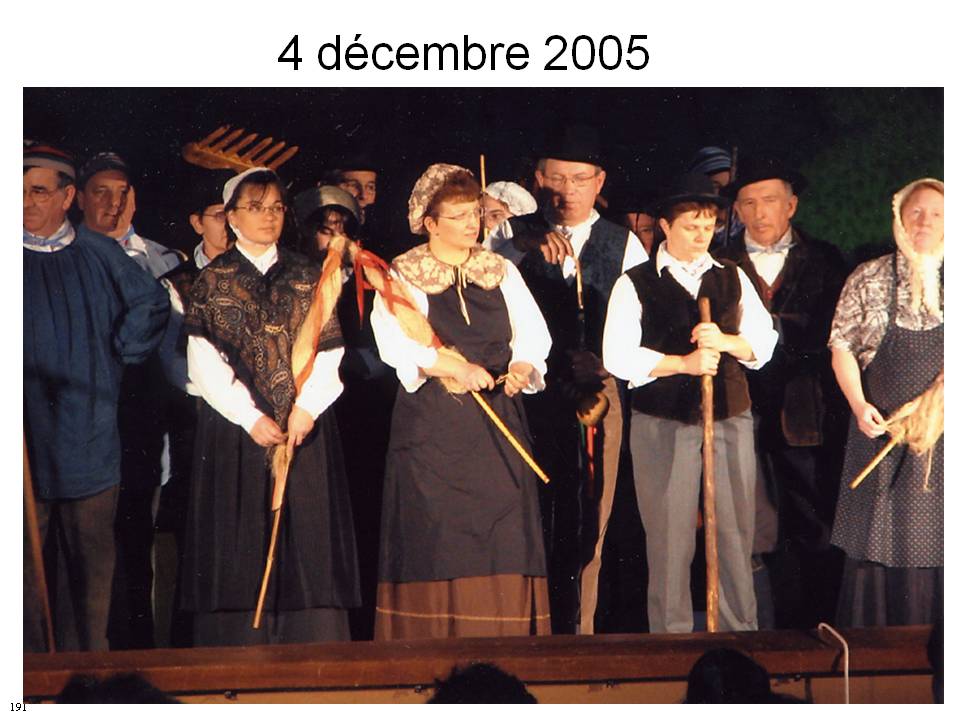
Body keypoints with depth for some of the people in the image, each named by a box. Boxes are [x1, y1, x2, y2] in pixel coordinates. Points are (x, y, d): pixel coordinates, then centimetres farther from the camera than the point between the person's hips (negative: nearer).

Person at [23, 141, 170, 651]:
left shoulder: (98, 254, 6)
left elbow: (151, 304, 19)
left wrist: (122, 351, 10)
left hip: (87, 433, 2)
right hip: (26, 432, -2)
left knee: (92, 552, 7)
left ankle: (94, 651, 17)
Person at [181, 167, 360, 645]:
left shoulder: (308, 277, 11)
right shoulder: (213, 281, 5)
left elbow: (329, 354, 4)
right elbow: (204, 364, -3)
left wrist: (306, 407, -12)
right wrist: (252, 417, -11)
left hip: (305, 427, 2)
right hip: (234, 432, -2)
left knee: (307, 544, -2)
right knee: (240, 547, -2)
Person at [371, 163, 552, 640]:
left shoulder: (500, 271, 14)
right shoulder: (402, 276, 1)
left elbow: (533, 332, 6)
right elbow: (396, 344, -14)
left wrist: (522, 367, -16)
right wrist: (457, 368, -25)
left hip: (497, 421, 3)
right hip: (431, 425, -3)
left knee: (502, 541, -2)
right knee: (436, 542, -5)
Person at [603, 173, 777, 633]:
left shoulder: (733, 278, 12)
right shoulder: (635, 284, 1)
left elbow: (765, 342, 7)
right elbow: (618, 356, -8)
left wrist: (726, 342, -13)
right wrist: (684, 363, -18)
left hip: (730, 418, 3)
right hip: (663, 422, -3)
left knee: (736, 532, 5)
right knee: (669, 537, 1)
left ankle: (741, 628, 14)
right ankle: (671, 632, 10)